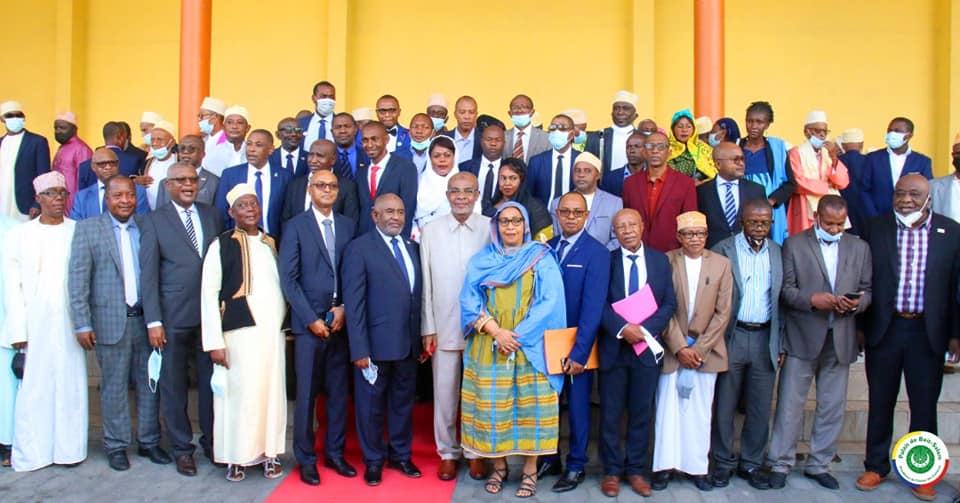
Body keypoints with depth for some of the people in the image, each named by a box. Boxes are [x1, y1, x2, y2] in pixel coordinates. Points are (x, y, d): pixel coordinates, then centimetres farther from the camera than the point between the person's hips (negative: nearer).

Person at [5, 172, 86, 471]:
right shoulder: (19, 235, 5)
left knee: (70, 384, 3)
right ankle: (31, 453, 13)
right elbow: (12, 286, 2)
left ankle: (69, 448, 14)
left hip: (69, 323, 0)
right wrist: (17, 331, -5)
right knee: (32, 387, 2)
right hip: (33, 325, 0)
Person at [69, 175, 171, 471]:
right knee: (113, 386, 7)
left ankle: (149, 441, 23)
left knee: (149, 382, 9)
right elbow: (78, 280, -2)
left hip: (146, 319, 2)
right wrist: (82, 324, -7)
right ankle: (116, 445, 21)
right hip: (110, 321, -2)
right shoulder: (87, 229, 1)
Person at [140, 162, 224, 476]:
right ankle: (181, 448, 22)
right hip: (174, 318, -2)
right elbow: (148, 274, -2)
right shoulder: (154, 221, 1)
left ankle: (212, 441, 25)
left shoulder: (212, 215, 10)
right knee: (174, 386, 7)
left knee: (211, 381, 9)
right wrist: (153, 321, -8)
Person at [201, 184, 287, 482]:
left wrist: (284, 324, 7)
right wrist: (214, 342, -10)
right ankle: (236, 457, 15)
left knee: (273, 392, 6)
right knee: (239, 393, -1)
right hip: (239, 331, -4)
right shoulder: (221, 245, -1)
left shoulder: (272, 244, 14)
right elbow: (208, 293, -5)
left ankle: (270, 453, 19)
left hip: (273, 331, 4)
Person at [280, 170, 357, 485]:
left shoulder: (348, 226, 9)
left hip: (340, 321, 3)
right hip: (308, 323, -3)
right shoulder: (296, 226, -1)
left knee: (339, 392, 9)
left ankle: (335, 453, 23)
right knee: (307, 394, 3)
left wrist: (344, 308, -6)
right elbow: (288, 279, -5)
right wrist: (311, 319, -10)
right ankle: (306, 459, 16)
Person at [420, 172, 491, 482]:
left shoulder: (491, 229, -1)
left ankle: (476, 452, 26)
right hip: (444, 327, 1)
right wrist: (428, 329, 1)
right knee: (445, 393, 8)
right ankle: (447, 452, 25)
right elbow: (426, 283, 3)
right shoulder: (431, 230, 2)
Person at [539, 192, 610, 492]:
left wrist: (579, 352, -19)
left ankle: (576, 465, 26)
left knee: (578, 405, 10)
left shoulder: (596, 252, -10)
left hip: (577, 343, -4)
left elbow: (593, 306, -15)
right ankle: (549, 457, 33)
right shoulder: (547, 248, 5)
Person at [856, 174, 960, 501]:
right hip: (884, 329, 0)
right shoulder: (875, 229, 0)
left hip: (927, 332, 0)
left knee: (925, 405, 9)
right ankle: (876, 466, 25)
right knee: (880, 402, 11)